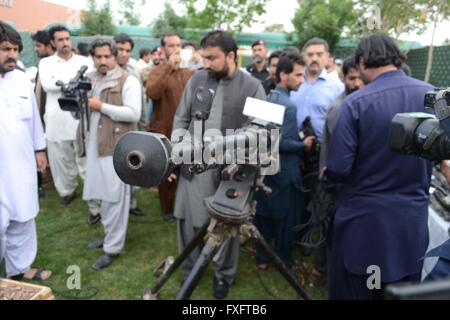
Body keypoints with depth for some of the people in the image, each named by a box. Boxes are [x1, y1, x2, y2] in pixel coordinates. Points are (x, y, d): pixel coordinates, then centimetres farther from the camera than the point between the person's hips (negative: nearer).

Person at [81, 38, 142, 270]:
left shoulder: (128, 81, -7)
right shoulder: (89, 80, 16)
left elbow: (133, 113, -17)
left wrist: (101, 106, -16)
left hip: (117, 146, -7)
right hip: (94, 145, 7)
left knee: (114, 197, -1)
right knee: (103, 195, 15)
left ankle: (113, 247, 10)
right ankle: (110, 235, 31)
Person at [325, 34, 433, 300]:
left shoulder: (356, 103, -18)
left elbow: (338, 169, -19)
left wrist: (327, 172, 4)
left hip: (363, 219, -4)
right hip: (413, 218, 5)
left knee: (353, 292, 14)